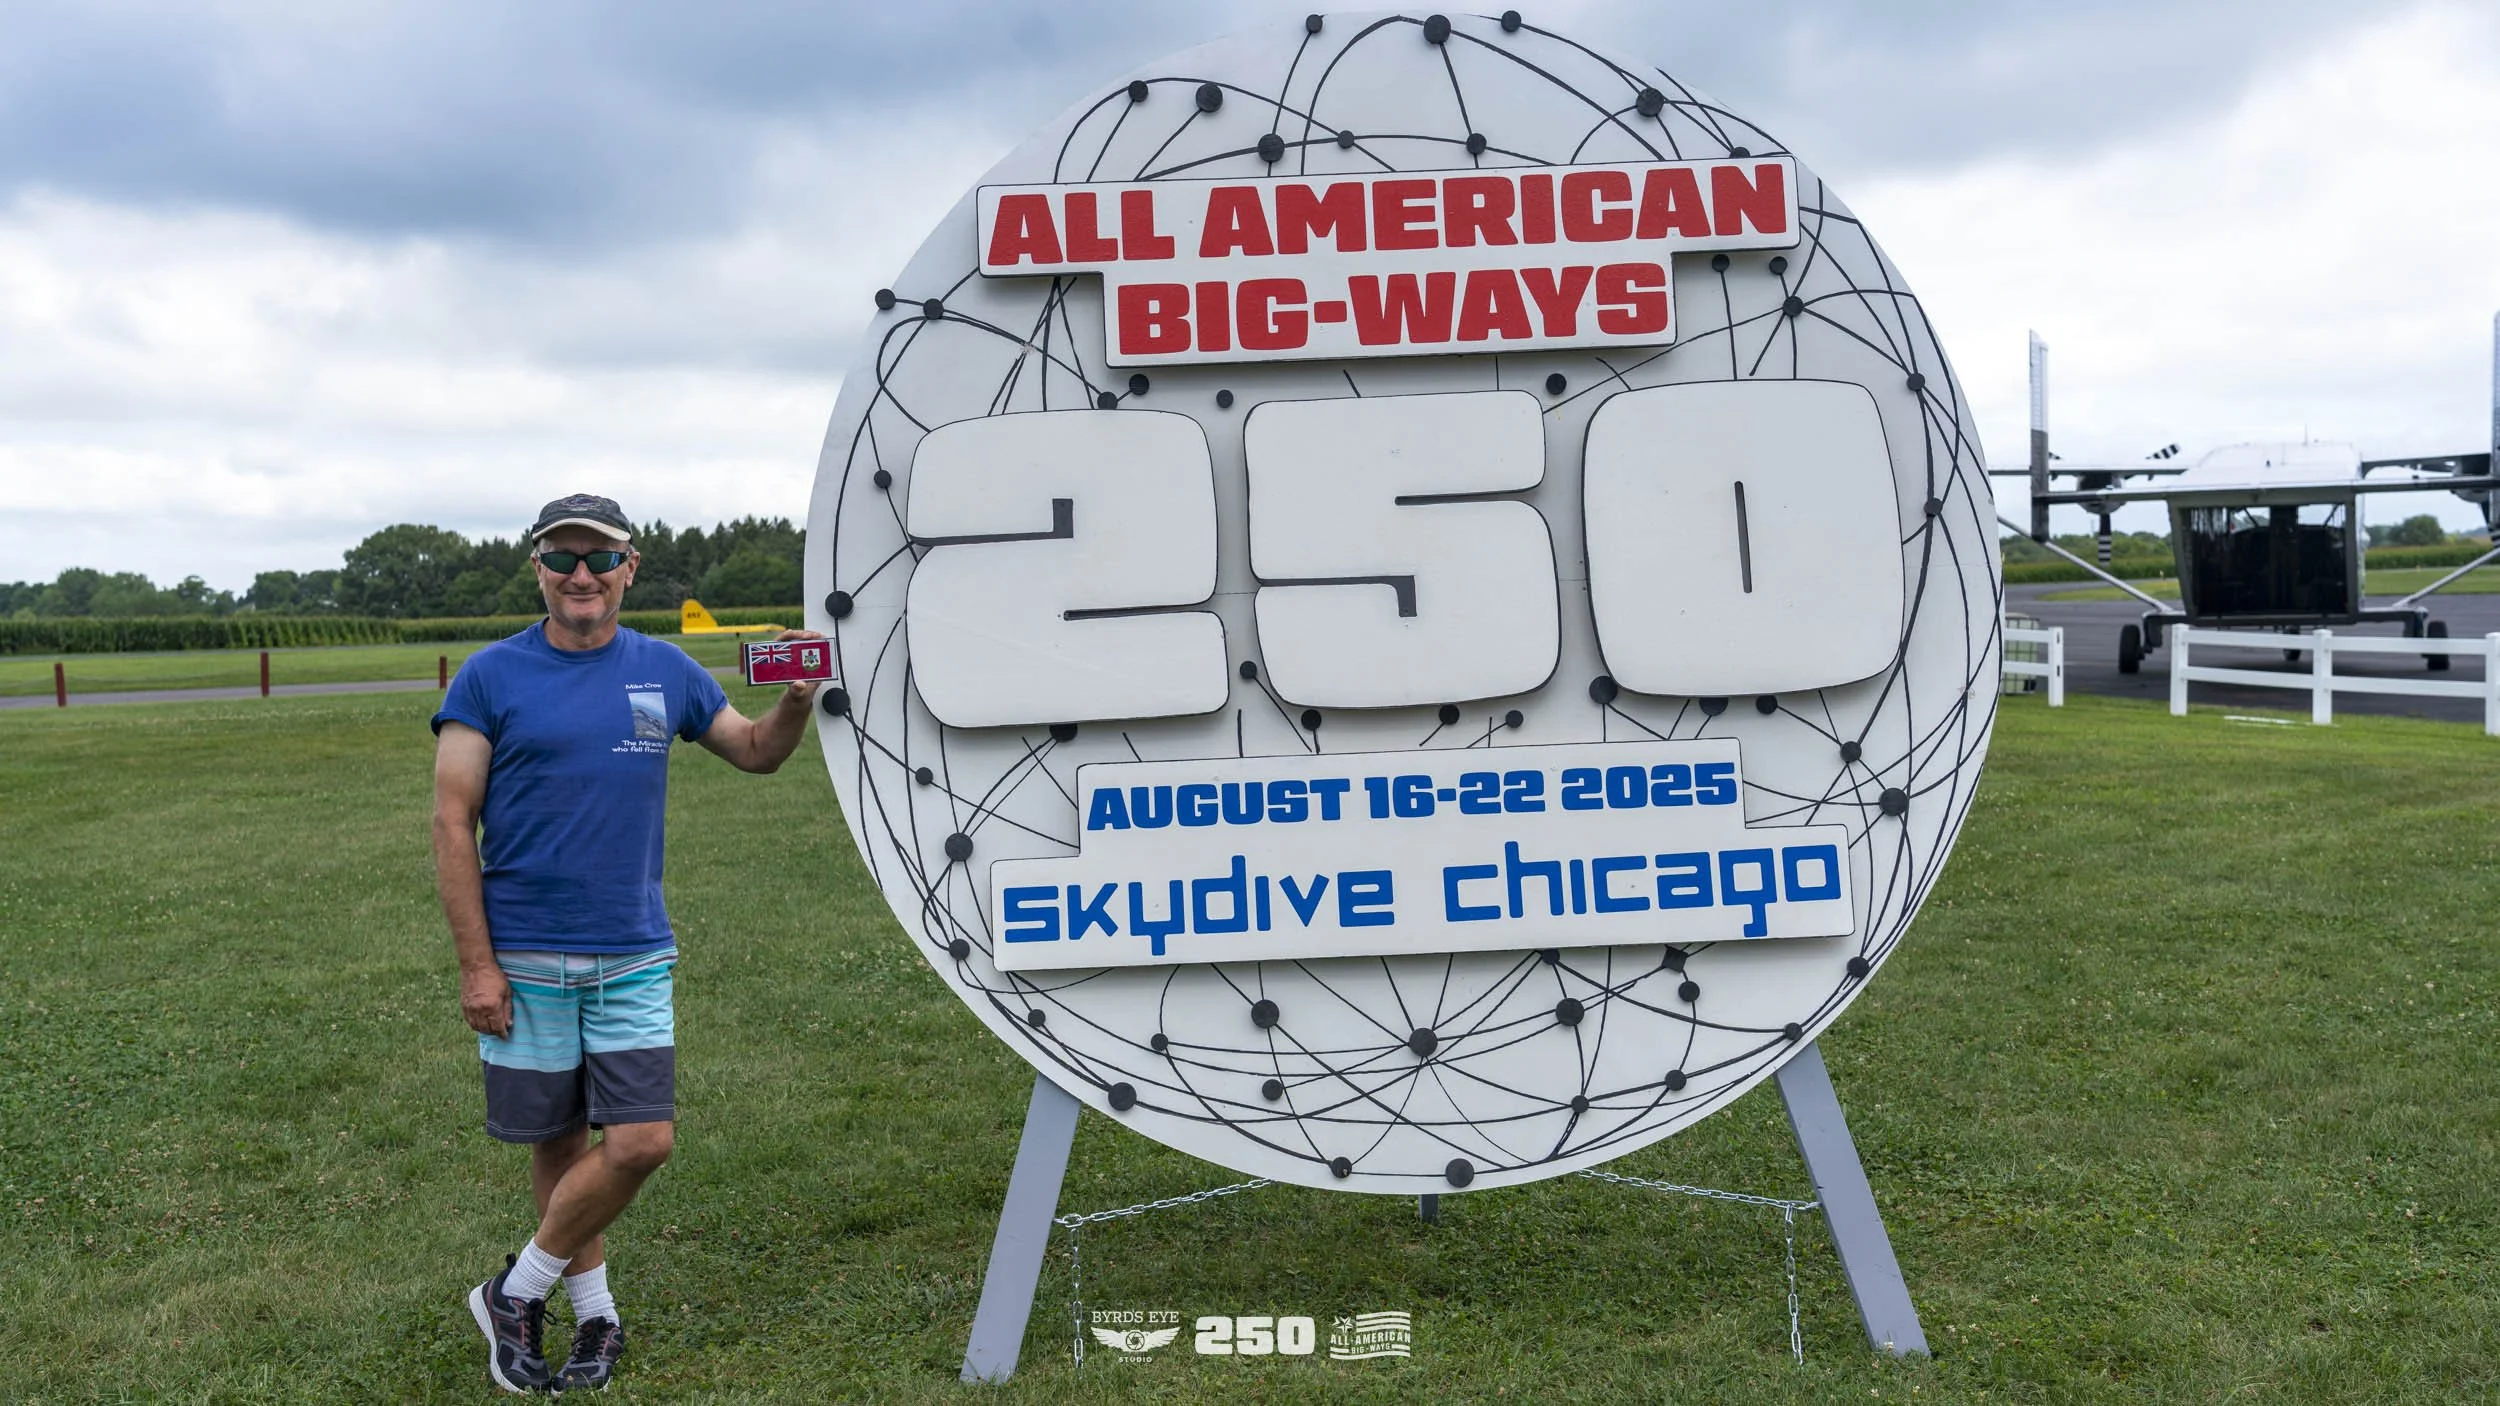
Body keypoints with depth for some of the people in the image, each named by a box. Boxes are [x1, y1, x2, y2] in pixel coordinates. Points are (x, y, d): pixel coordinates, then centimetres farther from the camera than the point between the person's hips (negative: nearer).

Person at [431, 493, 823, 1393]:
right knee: (558, 1141, 8)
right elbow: (453, 826, -5)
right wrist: (476, 965, -10)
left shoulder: (665, 671, 6)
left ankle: (517, 1293, 15)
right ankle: (595, 1312, 26)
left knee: (642, 1142, -4)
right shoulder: (491, 677, -3)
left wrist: (799, 697, -5)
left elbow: (754, 751, 17)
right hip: (526, 958, -2)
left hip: (635, 955, 3)